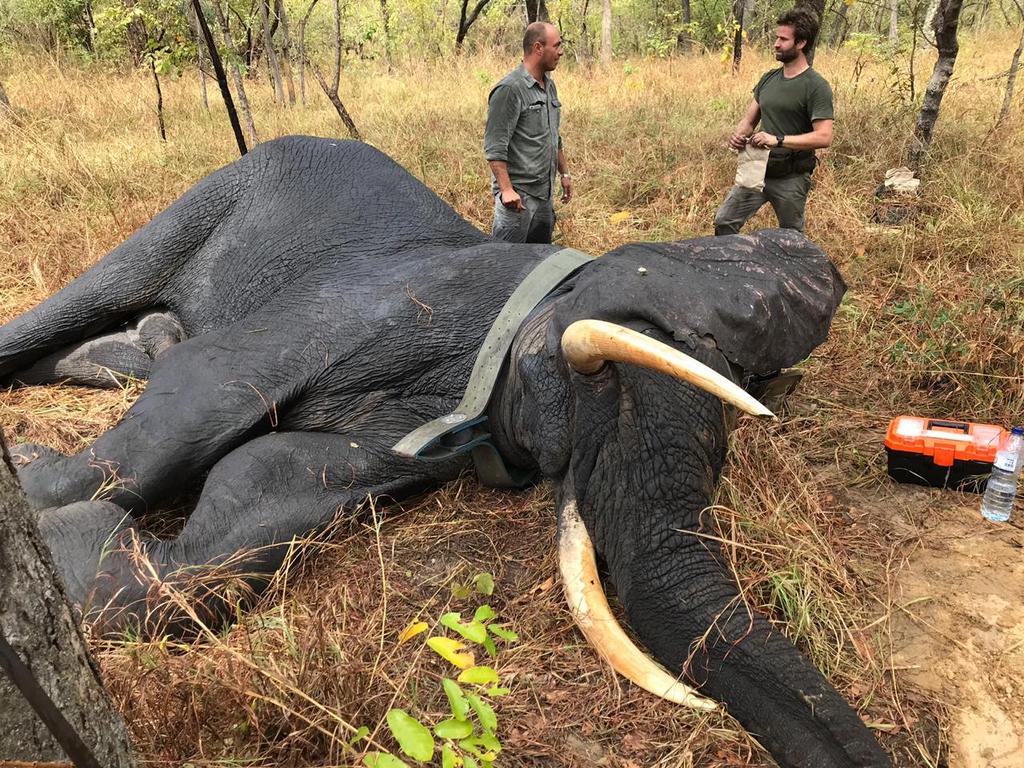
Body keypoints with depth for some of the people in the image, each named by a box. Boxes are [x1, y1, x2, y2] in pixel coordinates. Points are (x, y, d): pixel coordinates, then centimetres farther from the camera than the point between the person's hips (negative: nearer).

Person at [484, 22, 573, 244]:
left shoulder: (549, 86, 15)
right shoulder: (510, 89, -14)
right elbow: (494, 147, -18)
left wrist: (564, 173, 24)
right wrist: (506, 189, -24)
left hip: (544, 195, 9)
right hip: (518, 195, -9)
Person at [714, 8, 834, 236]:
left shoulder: (816, 87, -12)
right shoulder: (769, 78, 9)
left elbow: (824, 137, -20)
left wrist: (778, 140, -27)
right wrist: (739, 135, -8)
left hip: (791, 178, -6)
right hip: (757, 169, 6)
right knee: (724, 223, 0)